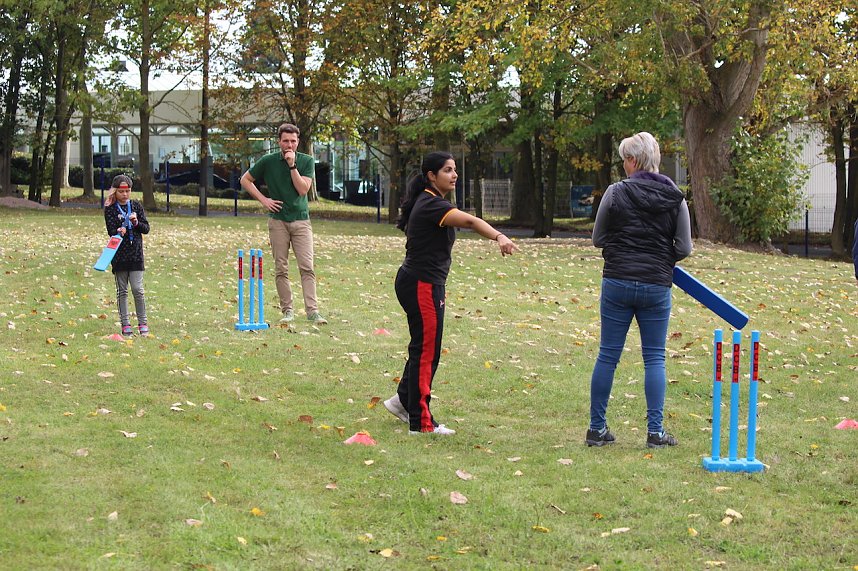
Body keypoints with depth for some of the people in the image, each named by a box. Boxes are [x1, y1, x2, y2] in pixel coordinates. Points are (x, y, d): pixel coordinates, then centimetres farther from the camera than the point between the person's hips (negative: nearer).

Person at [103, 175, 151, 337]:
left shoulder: (136, 206, 7)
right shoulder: (110, 209, 1)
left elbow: (146, 229, 5)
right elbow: (111, 230, -8)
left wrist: (136, 222, -14)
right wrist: (118, 232, -30)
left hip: (136, 254, 1)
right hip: (119, 255, -1)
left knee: (138, 289, -4)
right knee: (122, 290, 4)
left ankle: (143, 323, 6)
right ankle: (125, 325, 10)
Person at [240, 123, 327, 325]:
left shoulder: (306, 161, 2)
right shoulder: (268, 161, 2)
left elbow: (303, 189, -9)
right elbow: (245, 180, 12)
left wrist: (292, 165, -14)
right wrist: (263, 199, 2)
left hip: (301, 219, 0)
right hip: (278, 220, 0)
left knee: (307, 267, -9)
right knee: (281, 269, 1)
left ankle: (312, 310, -12)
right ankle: (287, 310, 8)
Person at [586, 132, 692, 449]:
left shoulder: (616, 193, -6)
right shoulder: (675, 198, -1)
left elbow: (597, 239, 2)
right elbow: (684, 248, 0)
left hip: (617, 283, -1)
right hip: (656, 286, 1)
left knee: (608, 355, 7)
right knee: (655, 357, 9)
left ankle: (597, 428, 13)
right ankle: (655, 431, 6)